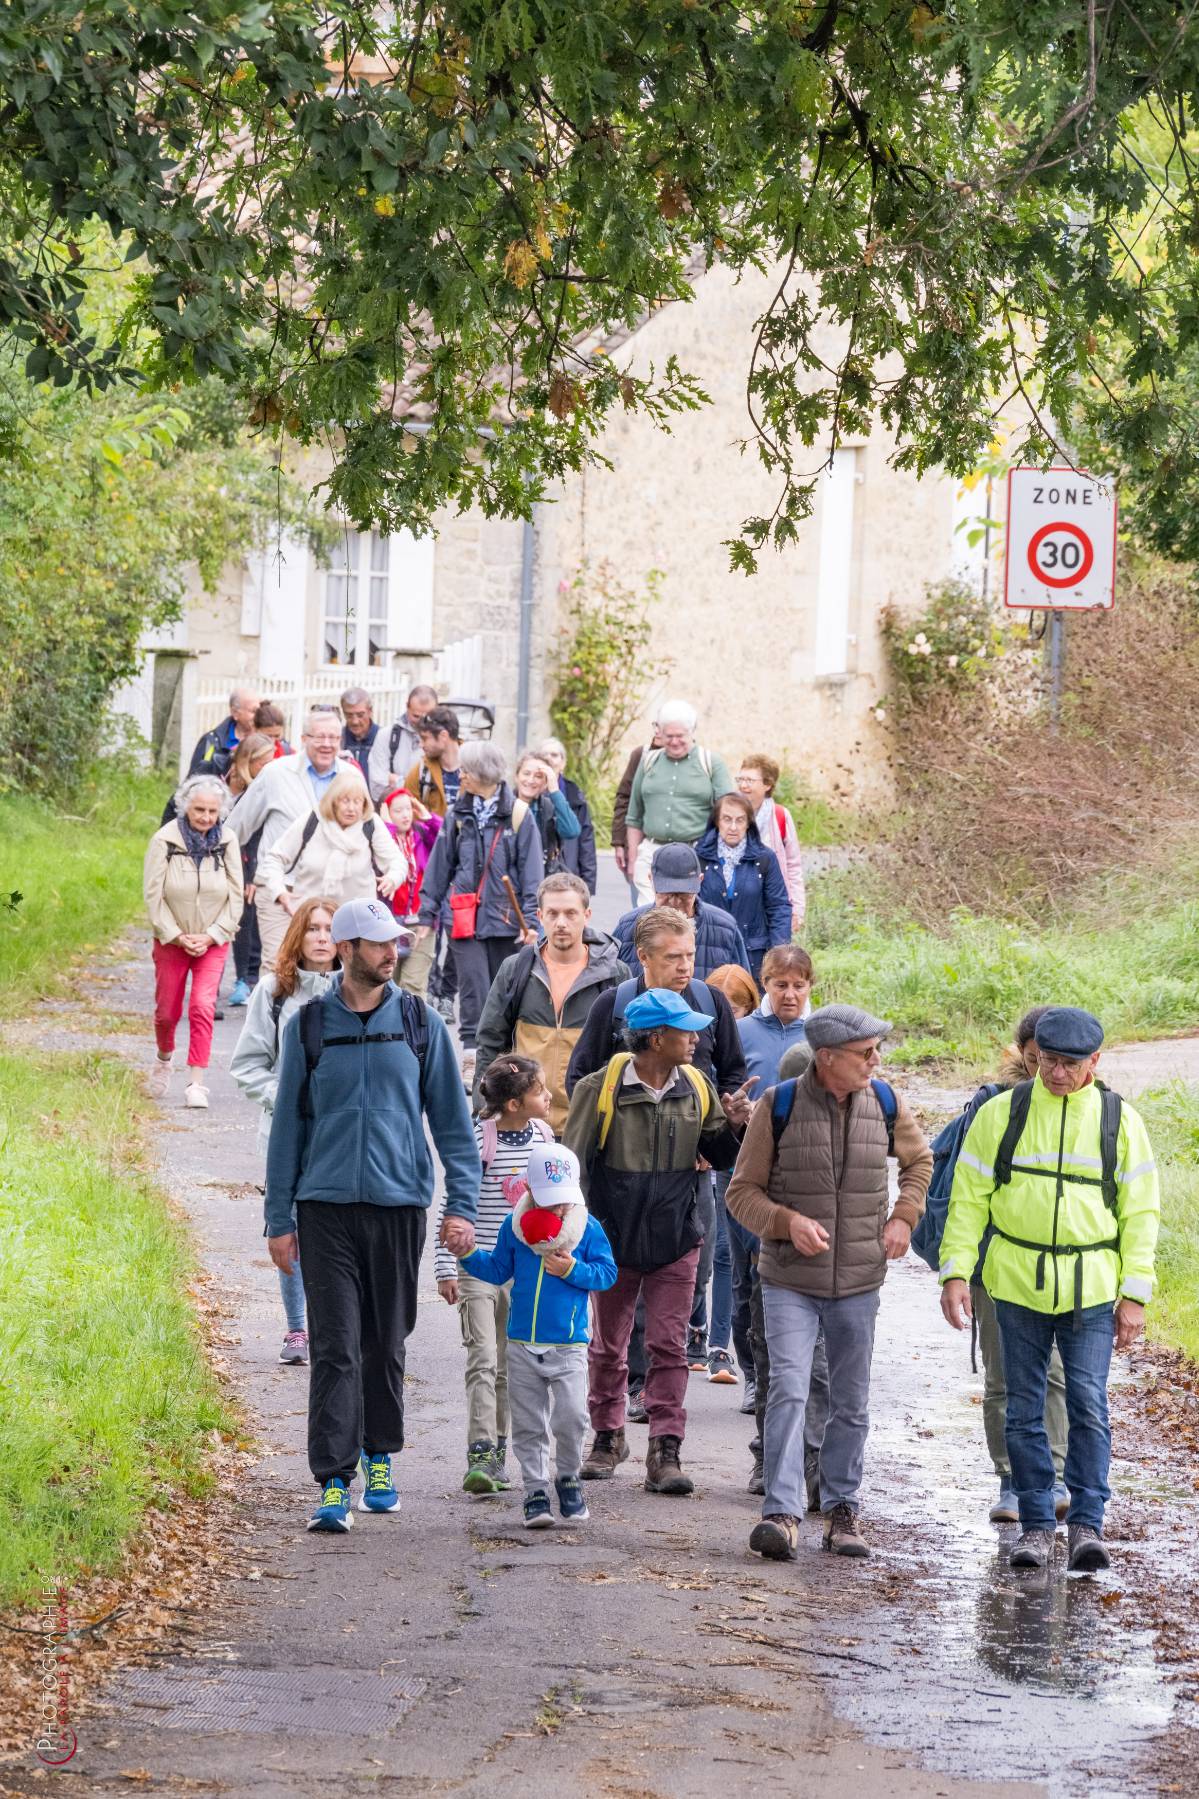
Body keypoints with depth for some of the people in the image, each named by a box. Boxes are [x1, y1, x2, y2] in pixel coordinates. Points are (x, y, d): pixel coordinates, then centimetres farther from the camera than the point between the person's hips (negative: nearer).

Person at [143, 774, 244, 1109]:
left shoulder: (227, 841, -4)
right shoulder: (165, 840, -10)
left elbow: (236, 896, -1)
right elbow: (153, 894, -9)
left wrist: (211, 936, -10)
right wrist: (177, 936, -13)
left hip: (213, 941, 0)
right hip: (172, 940, 0)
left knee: (203, 1006, -16)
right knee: (167, 1011, 8)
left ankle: (197, 1082, -16)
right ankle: (164, 1060, 40)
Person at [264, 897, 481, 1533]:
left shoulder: (420, 1023, 4)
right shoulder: (308, 1027, 3)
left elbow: (452, 1119, 7)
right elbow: (288, 1125, 8)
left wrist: (461, 1205, 0)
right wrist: (279, 1218, 5)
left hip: (400, 1206, 1)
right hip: (327, 1210, -1)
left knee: (386, 1345, 10)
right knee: (335, 1348, -7)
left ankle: (380, 1457, 28)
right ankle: (334, 1484, -9)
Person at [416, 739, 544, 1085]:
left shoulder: (518, 815, -1)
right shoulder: (459, 816, 8)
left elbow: (531, 871, -2)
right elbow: (440, 866, 12)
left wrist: (531, 918, -9)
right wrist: (427, 913, 9)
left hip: (506, 919, -1)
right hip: (467, 918, 1)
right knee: (474, 990, -8)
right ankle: (471, 1064, -10)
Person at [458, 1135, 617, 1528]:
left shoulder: (587, 1228, -2)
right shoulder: (515, 1226, 4)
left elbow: (607, 1273, 1)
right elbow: (498, 1270, 14)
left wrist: (573, 1269, -14)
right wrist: (467, 1255, 0)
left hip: (569, 1345, -2)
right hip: (523, 1344, 2)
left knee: (571, 1418, -12)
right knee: (528, 1425, 5)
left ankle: (568, 1477, 11)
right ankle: (535, 1490, 14)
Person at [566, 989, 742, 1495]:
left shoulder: (696, 1090, 2)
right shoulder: (602, 1089, -9)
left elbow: (721, 1154, 10)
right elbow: (572, 1163, -5)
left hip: (675, 1242, 2)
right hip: (614, 1240, -2)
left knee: (669, 1347, -4)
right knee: (608, 1348, 11)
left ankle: (665, 1453, -4)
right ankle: (607, 1439, 28)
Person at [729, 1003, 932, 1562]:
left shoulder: (885, 1105, 1)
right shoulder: (779, 1107, -9)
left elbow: (919, 1160, 21)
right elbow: (741, 1192, -3)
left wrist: (904, 1216, 4)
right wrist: (787, 1221, -21)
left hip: (858, 1283, 4)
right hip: (789, 1281, -4)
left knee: (851, 1403, 10)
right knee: (788, 1389, -18)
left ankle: (842, 1510, 23)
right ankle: (782, 1514, -21)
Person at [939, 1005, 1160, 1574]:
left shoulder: (1119, 1122, 3)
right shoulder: (1001, 1115, 2)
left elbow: (1139, 1213, 6)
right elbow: (968, 1198, 5)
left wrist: (1135, 1294, 0)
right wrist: (955, 1272, -5)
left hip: (1092, 1289, -1)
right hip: (1018, 1285, 1)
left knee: (1088, 1406, -8)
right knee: (1024, 1409, 4)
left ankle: (1087, 1525, -3)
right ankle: (1036, 1525, 12)